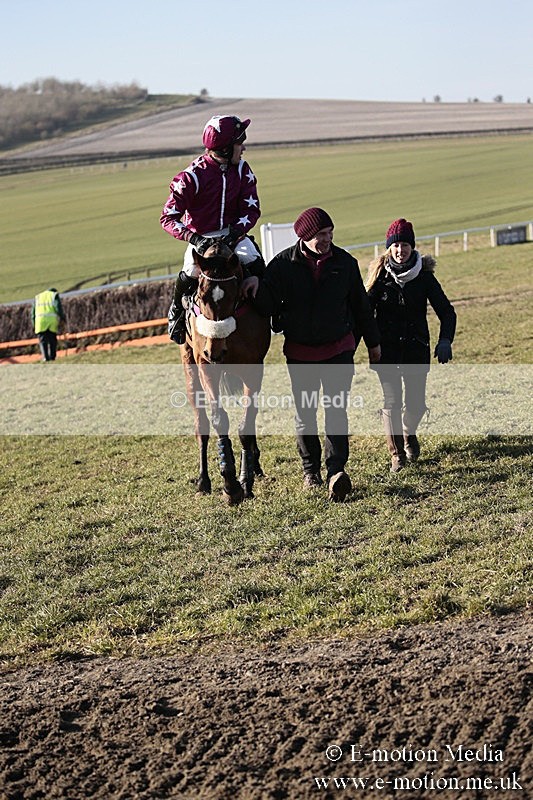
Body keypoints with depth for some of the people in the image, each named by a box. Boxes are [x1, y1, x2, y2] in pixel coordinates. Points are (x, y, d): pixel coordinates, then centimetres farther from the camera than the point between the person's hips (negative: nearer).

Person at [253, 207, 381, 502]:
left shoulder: (345, 262, -1)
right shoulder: (283, 264, -7)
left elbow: (360, 304, 10)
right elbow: (268, 306, -5)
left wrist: (372, 342, 15)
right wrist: (258, 292, -25)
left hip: (339, 349, 0)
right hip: (299, 352, 0)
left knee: (335, 410, -11)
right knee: (305, 414, 10)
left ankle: (336, 472, -19)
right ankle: (310, 470, 26)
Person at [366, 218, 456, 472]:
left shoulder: (424, 277, -2)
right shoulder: (380, 276, -3)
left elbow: (446, 311, 0)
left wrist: (445, 341, -15)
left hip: (416, 347, 1)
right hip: (386, 349, -1)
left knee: (415, 403, 3)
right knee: (391, 401, -8)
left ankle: (409, 434, 37)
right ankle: (396, 454, 5)